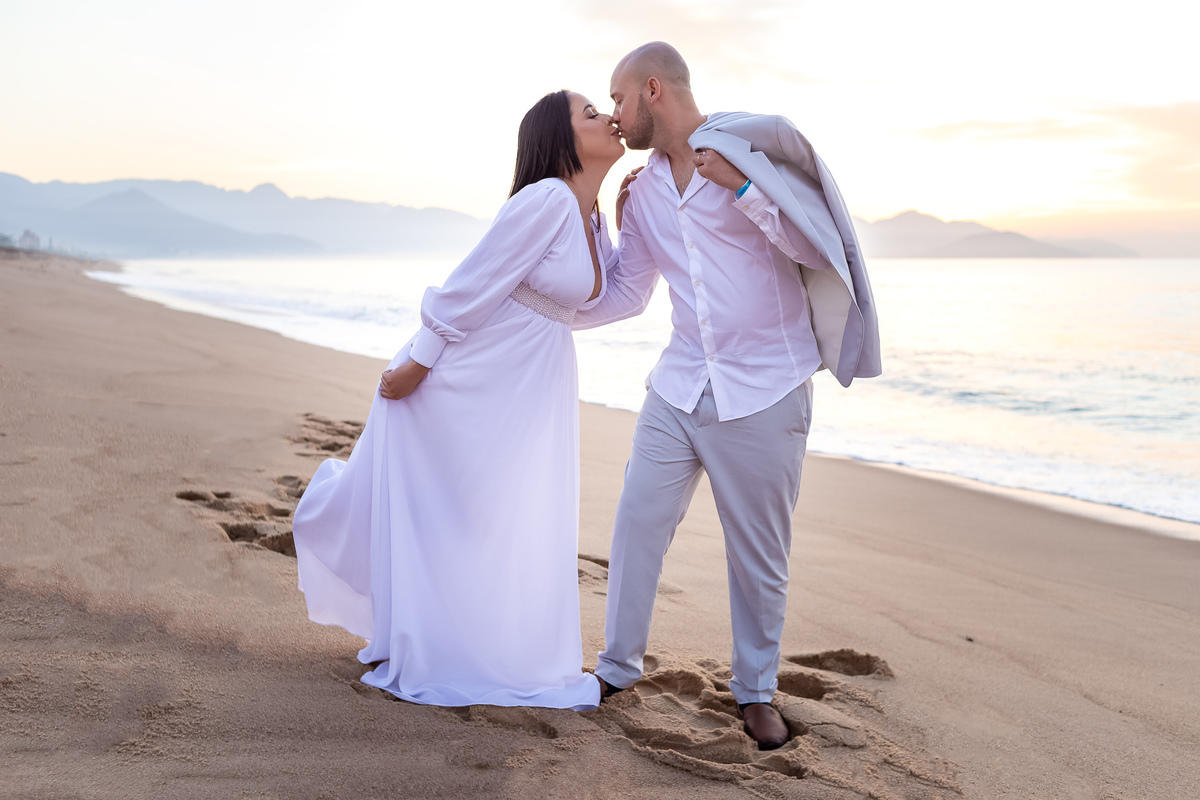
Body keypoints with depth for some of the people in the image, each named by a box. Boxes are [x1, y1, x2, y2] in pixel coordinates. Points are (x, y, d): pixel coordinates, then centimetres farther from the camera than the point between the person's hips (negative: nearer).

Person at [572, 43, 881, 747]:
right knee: (638, 525, 5)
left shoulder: (756, 142, -5)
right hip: (679, 389, 5)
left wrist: (742, 186, -18)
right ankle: (619, 667, 24)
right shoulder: (643, 190, 11)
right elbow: (626, 294, 19)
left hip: (764, 394, -5)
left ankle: (756, 691, 24)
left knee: (759, 555, 5)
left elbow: (817, 250, -9)